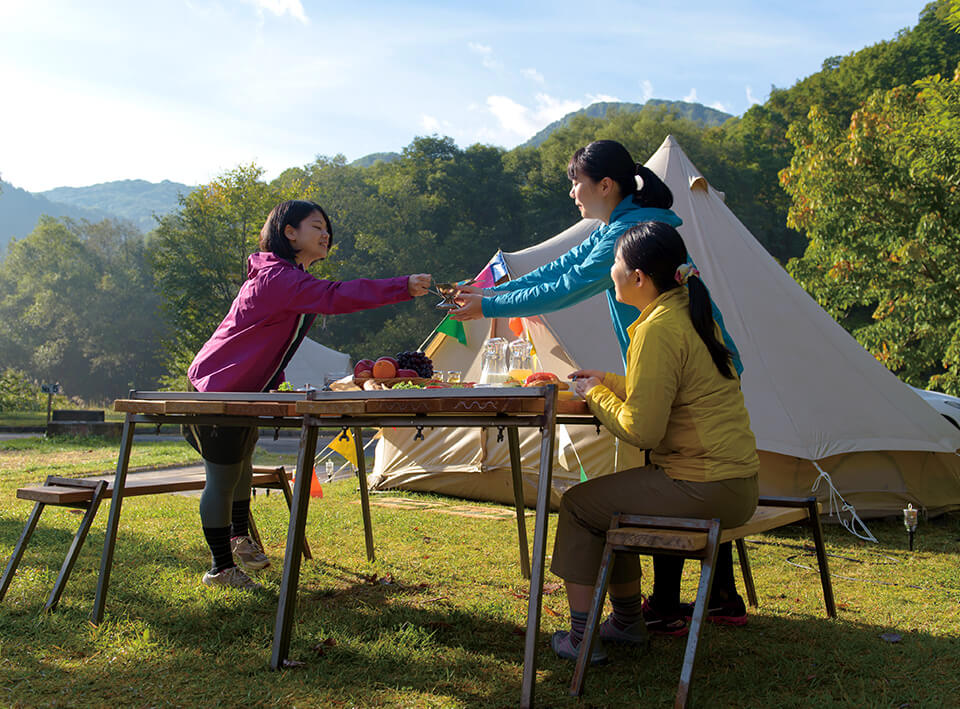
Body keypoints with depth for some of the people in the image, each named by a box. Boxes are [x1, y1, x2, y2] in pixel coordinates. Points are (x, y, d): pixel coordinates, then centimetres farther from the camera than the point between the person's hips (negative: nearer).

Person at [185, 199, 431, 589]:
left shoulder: (292, 279, 11)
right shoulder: (276, 278, -25)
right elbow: (336, 296, -37)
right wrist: (405, 287, -42)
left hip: (245, 389, 11)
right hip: (218, 387, -11)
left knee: (241, 465, 25)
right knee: (223, 477, -2)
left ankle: (239, 537, 45)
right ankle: (221, 568, 10)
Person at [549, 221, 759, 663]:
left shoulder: (659, 328, -18)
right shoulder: (691, 312, 12)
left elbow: (641, 430, -20)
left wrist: (596, 395, -4)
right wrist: (609, 382, 16)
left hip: (703, 490, -10)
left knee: (578, 504, 4)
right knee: (613, 498, 25)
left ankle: (581, 637, 11)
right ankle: (627, 622, 34)